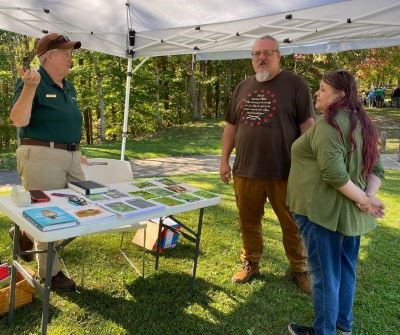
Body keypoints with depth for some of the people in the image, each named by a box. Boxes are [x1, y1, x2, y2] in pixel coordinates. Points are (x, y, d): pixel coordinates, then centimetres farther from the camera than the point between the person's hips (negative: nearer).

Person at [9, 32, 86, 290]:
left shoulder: (69, 88, 16)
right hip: (42, 156, -8)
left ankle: (26, 234, 34)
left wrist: (76, 151, 24)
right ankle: (51, 272, 21)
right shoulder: (33, 82, -8)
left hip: (70, 157, 8)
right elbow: (19, 120, -19)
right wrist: (30, 87, -29)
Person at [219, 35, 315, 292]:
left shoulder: (295, 84, -3)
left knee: (293, 224, 9)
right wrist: (224, 160, 10)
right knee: (248, 222, 14)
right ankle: (251, 264, 33)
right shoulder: (243, 87, 11)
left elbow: (307, 124, -7)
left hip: (285, 171, -4)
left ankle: (300, 269, 28)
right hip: (246, 170, 4)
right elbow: (231, 126, 14)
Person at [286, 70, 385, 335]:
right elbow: (376, 169, 10)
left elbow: (334, 174, -27)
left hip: (325, 210, -9)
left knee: (325, 273, 5)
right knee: (345, 268, 20)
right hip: (350, 211, 9)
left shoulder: (328, 124, -18)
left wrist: (363, 199, -17)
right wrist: (368, 197, -6)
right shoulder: (361, 123, 11)